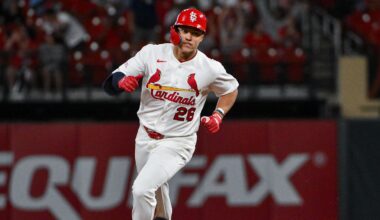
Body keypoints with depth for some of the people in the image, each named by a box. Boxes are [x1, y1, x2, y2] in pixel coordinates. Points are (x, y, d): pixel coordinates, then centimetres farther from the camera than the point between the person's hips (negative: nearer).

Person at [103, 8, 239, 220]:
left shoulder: (210, 69, -12)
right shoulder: (152, 53, -9)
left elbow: (231, 89, 10)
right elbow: (109, 84, -10)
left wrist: (218, 115, -6)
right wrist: (121, 81, -33)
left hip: (177, 143, -4)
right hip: (145, 138, 4)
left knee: (142, 189, -23)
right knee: (155, 190, 21)